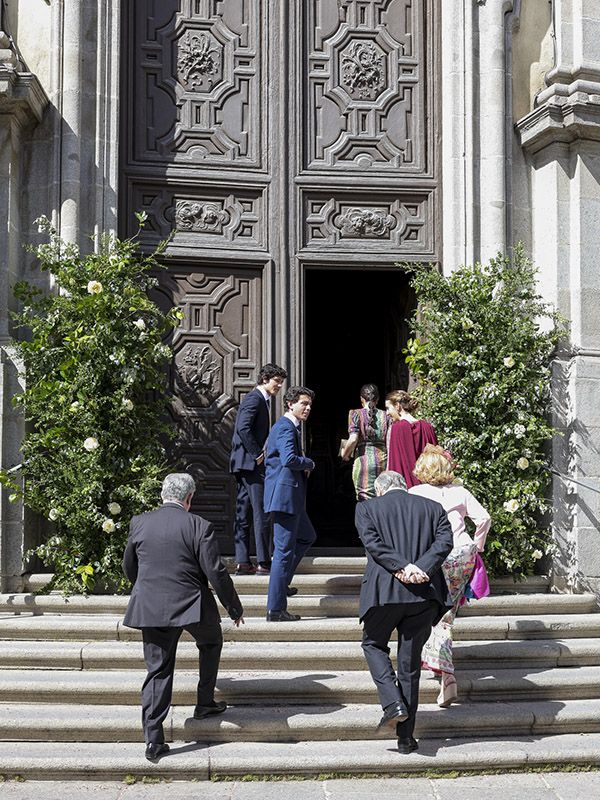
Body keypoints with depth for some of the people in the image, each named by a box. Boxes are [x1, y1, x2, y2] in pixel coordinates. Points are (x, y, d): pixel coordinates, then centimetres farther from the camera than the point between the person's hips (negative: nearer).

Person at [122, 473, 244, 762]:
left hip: (150, 608, 3)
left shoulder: (139, 523, 1)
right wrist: (235, 609, 3)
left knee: (157, 671, 8)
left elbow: (129, 567, 13)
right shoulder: (199, 527, -10)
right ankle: (205, 703, 31)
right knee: (211, 643, 28)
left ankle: (153, 740, 2)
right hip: (192, 606, -3)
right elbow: (216, 573, -10)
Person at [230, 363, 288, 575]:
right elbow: (243, 428, -22)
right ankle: (263, 563, -7)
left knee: (244, 513, 8)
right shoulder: (254, 399, -11)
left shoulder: (260, 400, 21)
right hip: (250, 462, -10)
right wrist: (257, 454, -18)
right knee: (261, 512, -8)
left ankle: (242, 562, 10)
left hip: (245, 464, 10)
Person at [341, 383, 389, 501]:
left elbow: (353, 439, -9)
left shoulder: (356, 414, 1)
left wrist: (345, 454, 7)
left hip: (363, 461, -3)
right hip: (383, 460, 3)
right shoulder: (386, 416, 10)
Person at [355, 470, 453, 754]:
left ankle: (393, 703, 2)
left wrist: (403, 567, -14)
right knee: (410, 662, 12)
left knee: (373, 644, 23)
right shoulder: (432, 507, 13)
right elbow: (445, 541, -2)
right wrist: (422, 569, -13)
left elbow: (373, 542, -9)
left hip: (384, 591, -2)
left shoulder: (367, 508, 7)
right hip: (424, 592, 2)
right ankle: (406, 737, 15)